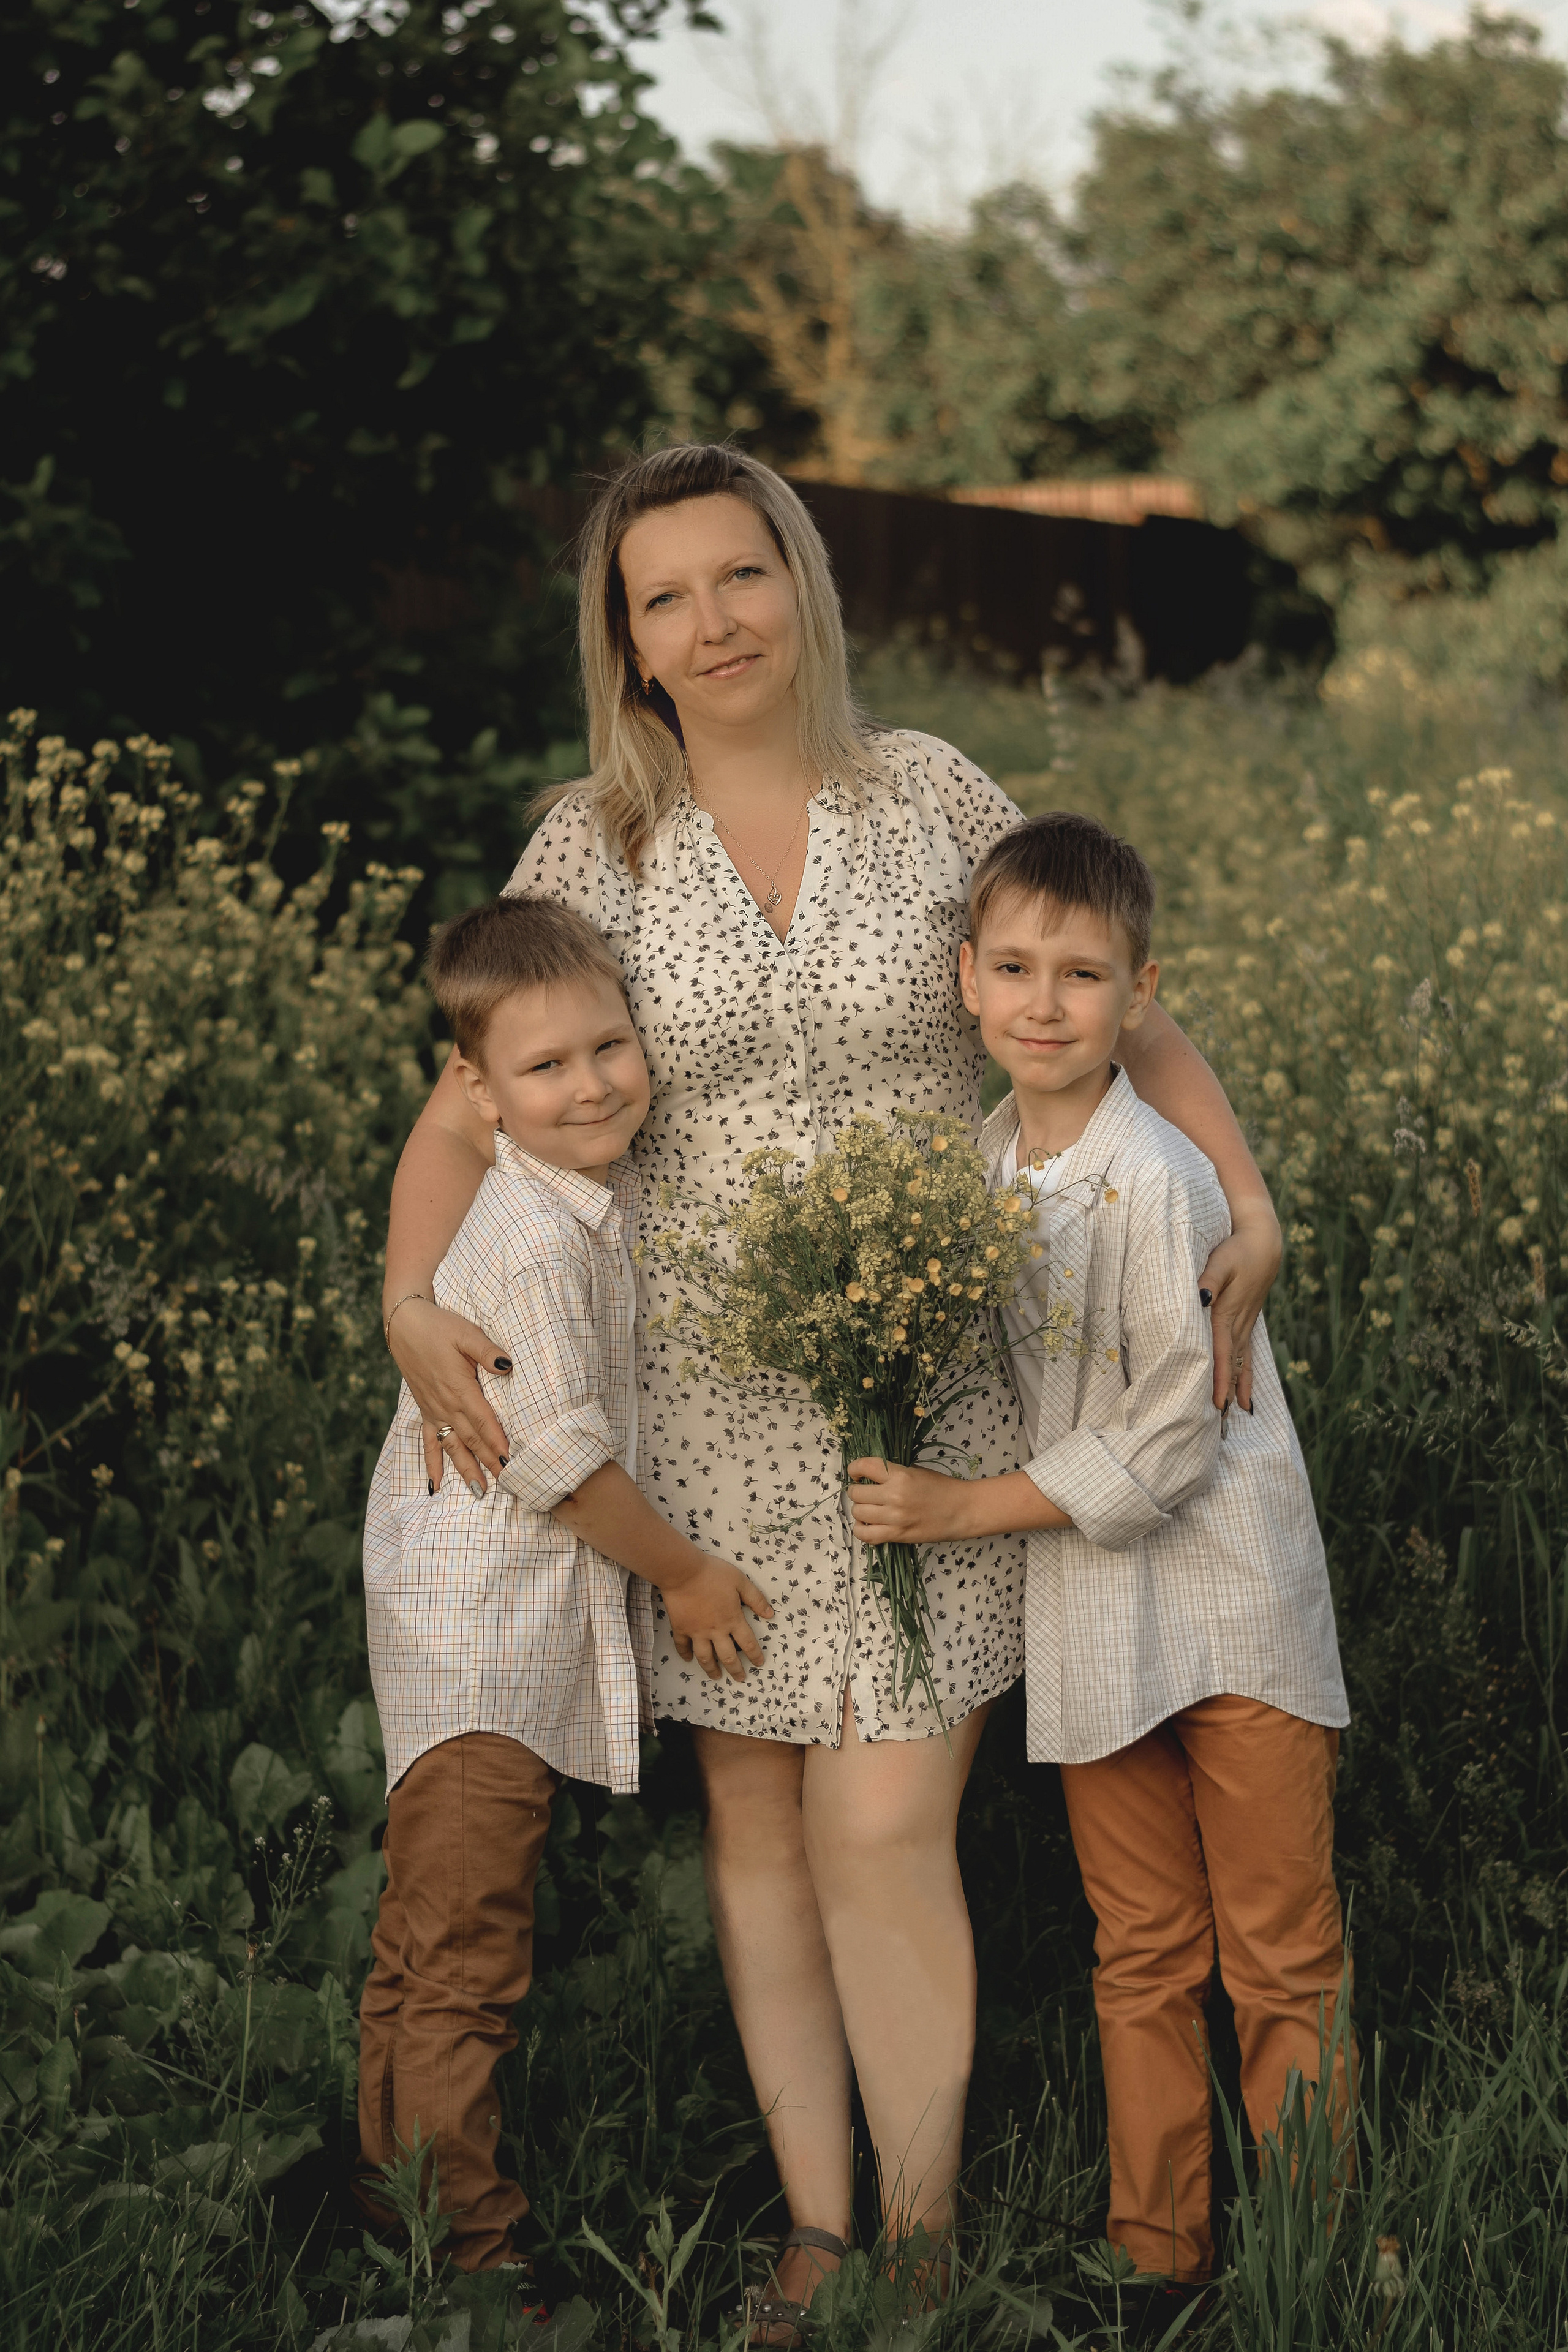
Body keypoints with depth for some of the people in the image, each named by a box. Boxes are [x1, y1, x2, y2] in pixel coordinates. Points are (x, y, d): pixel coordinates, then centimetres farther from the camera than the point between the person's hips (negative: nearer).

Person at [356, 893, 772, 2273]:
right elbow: (561, 1457, -21)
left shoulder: (611, 1191, 6)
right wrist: (684, 1574, -10)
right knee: (465, 1954, -3)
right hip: (482, 1628, -10)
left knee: (436, 1939, 20)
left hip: (542, 1622, 10)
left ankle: (400, 2183, 32)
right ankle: (463, 2247, 4)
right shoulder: (531, 1241, -24)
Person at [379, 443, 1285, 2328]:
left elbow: (1121, 1016, 7)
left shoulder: (933, 796, 0)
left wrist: (1248, 1206, -6)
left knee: (883, 1832, -7)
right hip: (707, 1410, 2)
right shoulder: (592, 846, 0)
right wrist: (413, 1298, -16)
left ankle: (924, 2236, 12)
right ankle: (815, 2228, 24)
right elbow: (469, 1113, 2)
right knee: (752, 1822, 9)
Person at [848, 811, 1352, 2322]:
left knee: (1281, 1960, 2)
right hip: (1091, 1620, 6)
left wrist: (966, 1510, -15)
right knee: (1141, 1957, 14)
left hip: (1230, 1596, -6)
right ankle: (1155, 2240, 23)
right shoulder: (975, 1165, 2)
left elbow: (1168, 1444, -18)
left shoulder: (1156, 1182, -19)